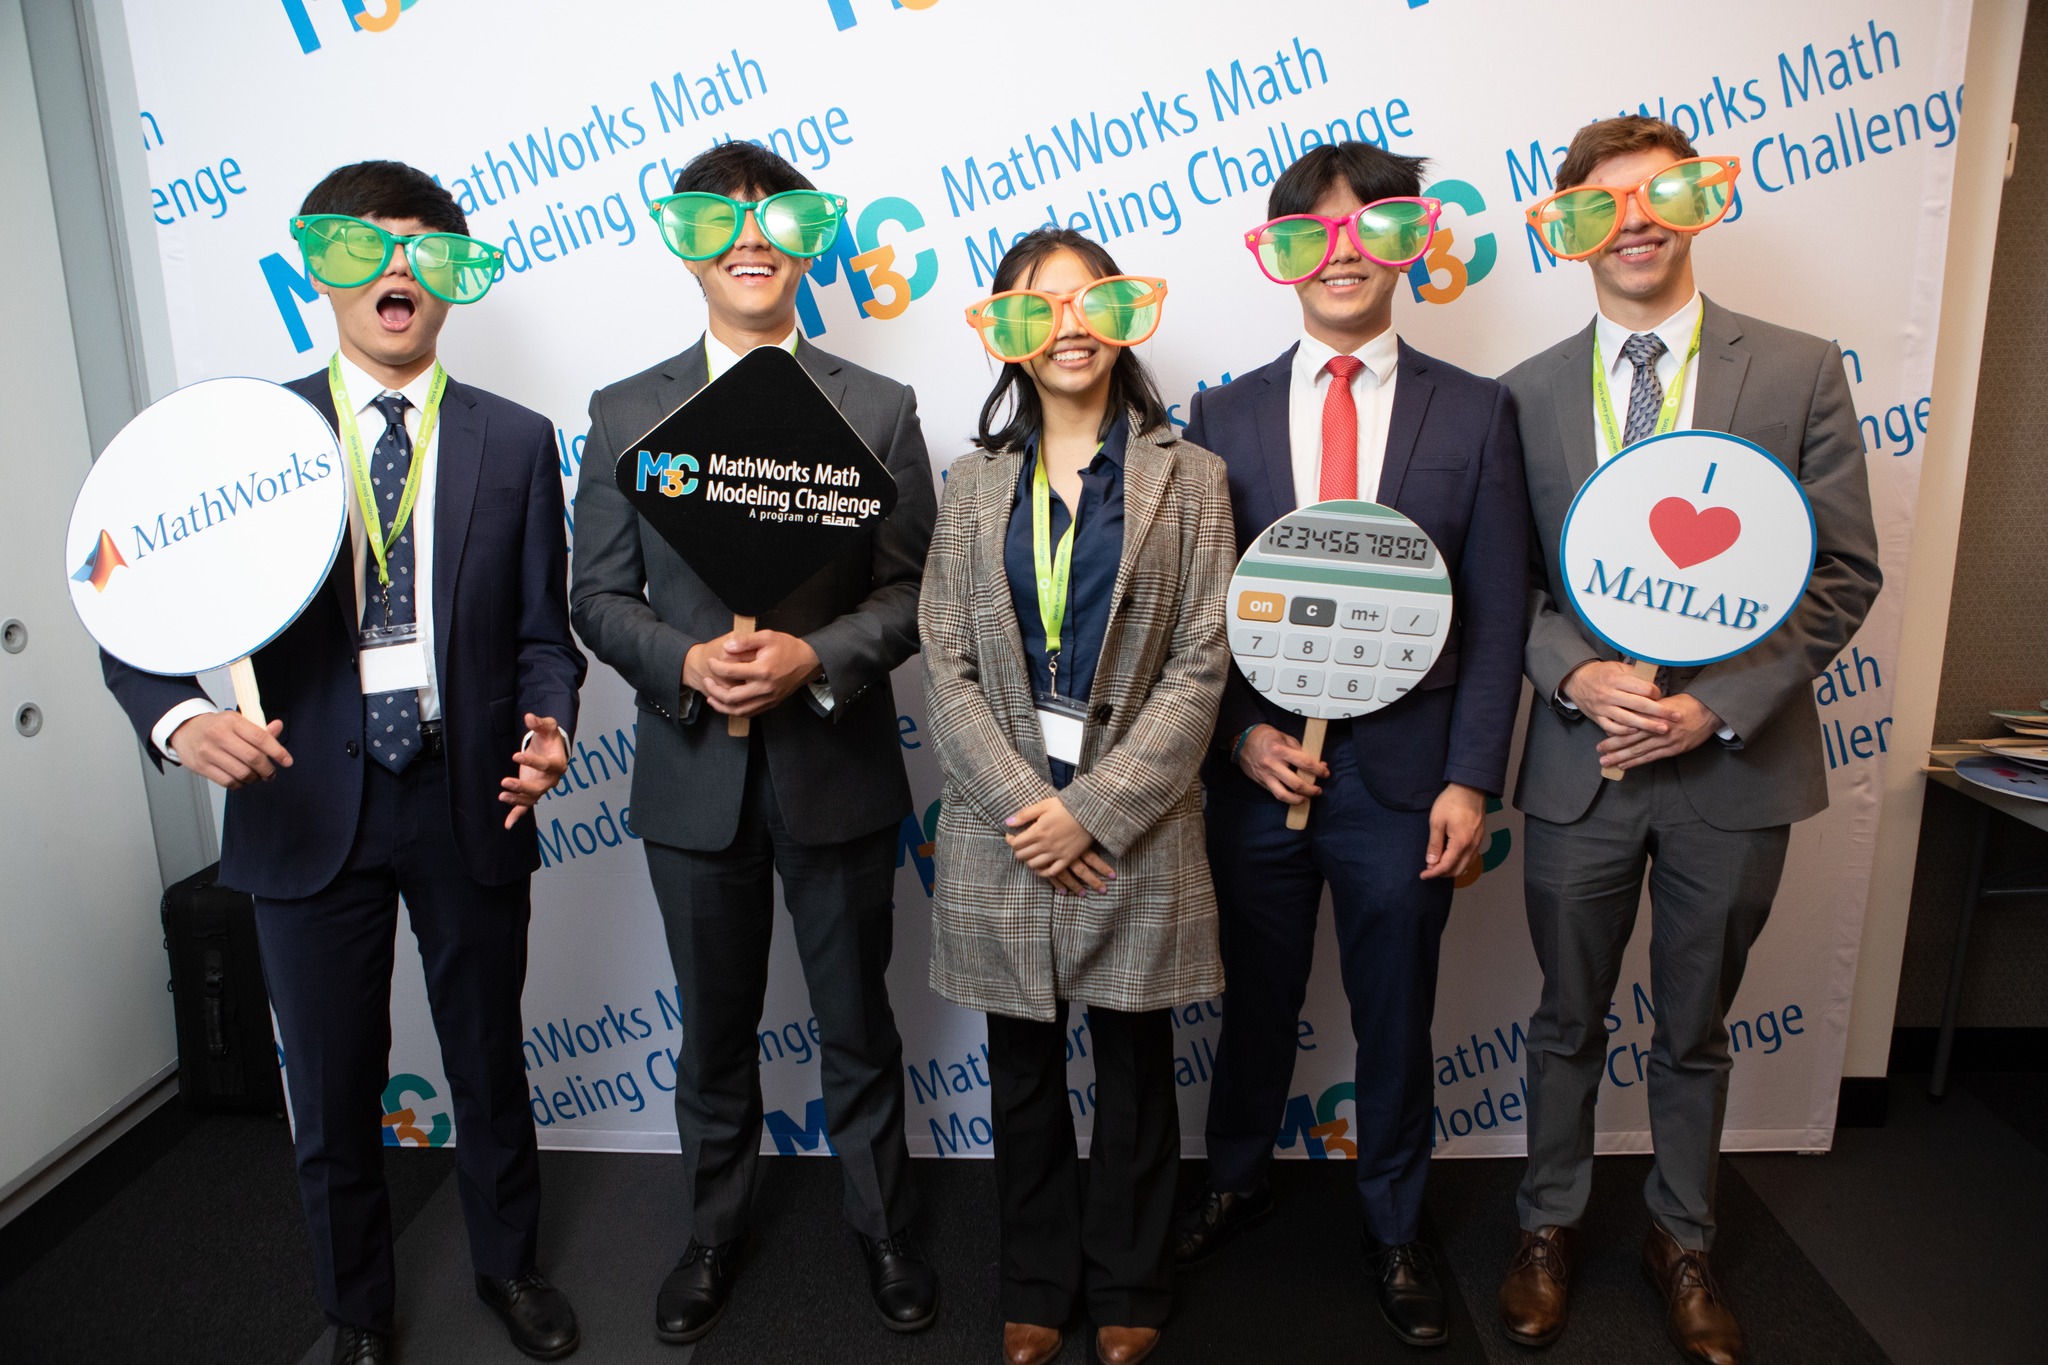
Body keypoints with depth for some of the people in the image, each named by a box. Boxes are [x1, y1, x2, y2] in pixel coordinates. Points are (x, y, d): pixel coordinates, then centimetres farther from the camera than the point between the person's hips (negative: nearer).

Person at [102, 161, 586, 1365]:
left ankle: (510, 1264, 43)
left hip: (470, 804, 0)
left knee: (489, 1060, 17)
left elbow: (543, 632, 1)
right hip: (311, 806, 0)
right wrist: (180, 718, -24)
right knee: (332, 1088, 14)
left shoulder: (516, 441, 2)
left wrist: (548, 728, -18)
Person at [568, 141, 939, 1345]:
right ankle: (716, 1232, 40)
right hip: (694, 775, 1)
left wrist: (814, 658, -20)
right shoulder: (626, 413, 3)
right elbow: (599, 594, 1)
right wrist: (687, 663, -17)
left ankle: (884, 1228, 37)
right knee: (716, 1029, 18)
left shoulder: (879, 409, 0)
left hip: (838, 768, -1)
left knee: (858, 1023, 15)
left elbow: (915, 590, -4)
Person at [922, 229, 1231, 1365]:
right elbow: (946, 665, 1)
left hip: (1135, 829, -1)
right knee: (1023, 1072, 13)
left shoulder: (1187, 477, 2)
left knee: (1135, 1069, 12)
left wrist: (1095, 806, -12)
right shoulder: (975, 483, 6)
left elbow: (1199, 664, -5)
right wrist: (1024, 806, -11)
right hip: (1004, 829, 2)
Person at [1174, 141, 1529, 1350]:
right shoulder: (1224, 415, 3)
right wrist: (1242, 733, -9)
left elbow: (1499, 615, -2)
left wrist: (1470, 779, -8)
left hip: (1402, 776, 0)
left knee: (1397, 1021, 15)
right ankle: (1239, 1178, 43)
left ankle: (1396, 1228, 37)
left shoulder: (1477, 412, 1)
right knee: (1256, 1001, 18)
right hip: (1258, 769, 1)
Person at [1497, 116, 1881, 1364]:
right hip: (1580, 763, 1)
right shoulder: (1528, 394, 2)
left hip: (1736, 763, 0)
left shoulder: (1800, 371, -2)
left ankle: (1684, 1240, 39)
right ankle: (1551, 1227, 36)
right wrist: (1576, 673, -15)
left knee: (1696, 1030, 17)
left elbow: (1844, 575, -3)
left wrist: (1722, 704, -14)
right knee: (1569, 1021, 16)